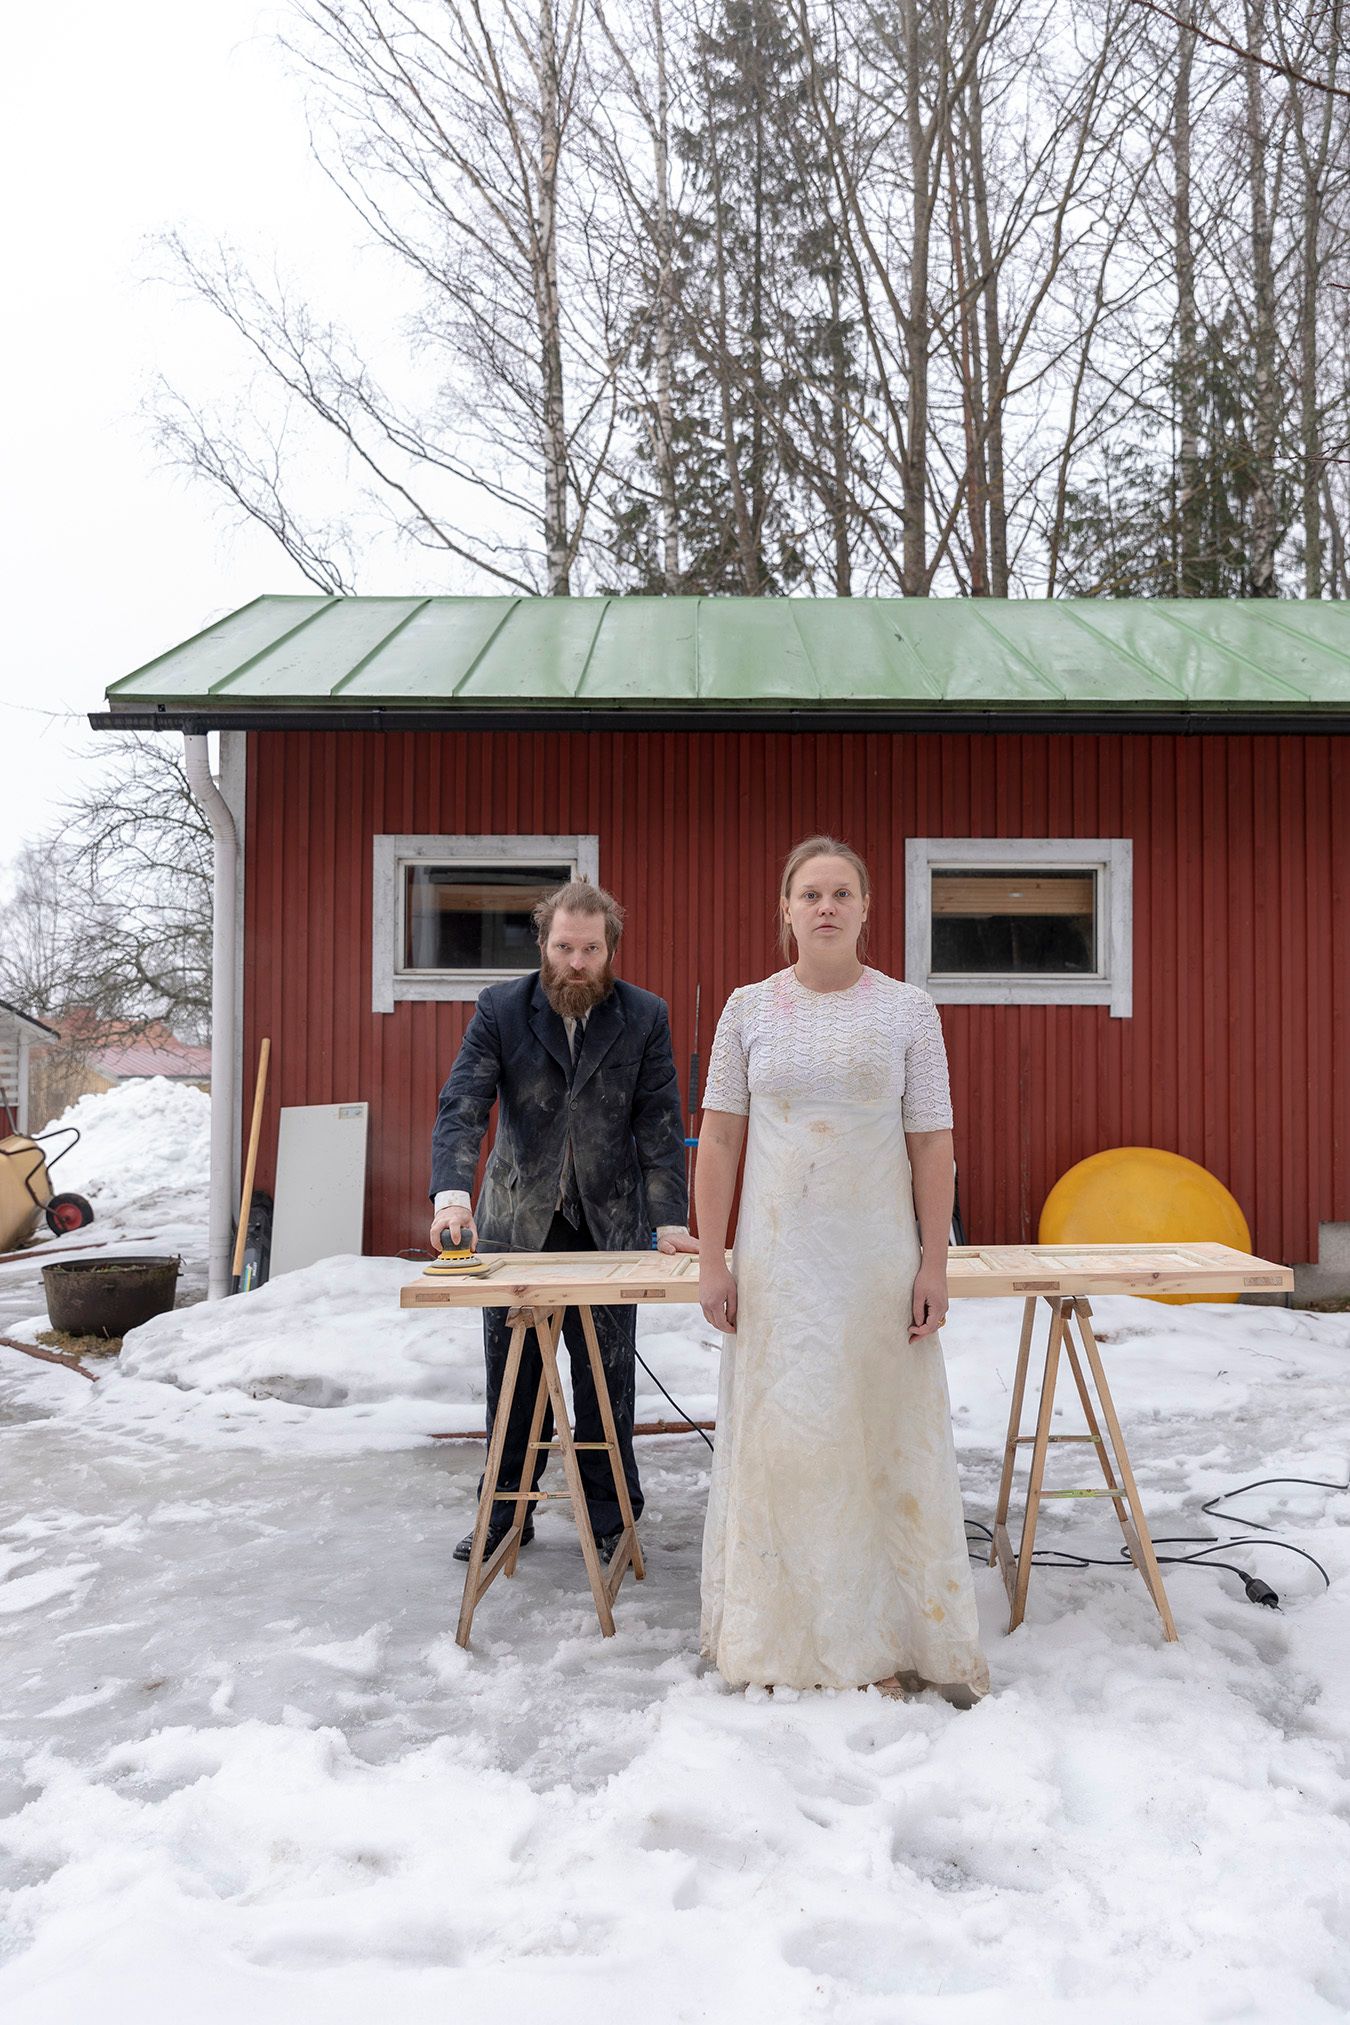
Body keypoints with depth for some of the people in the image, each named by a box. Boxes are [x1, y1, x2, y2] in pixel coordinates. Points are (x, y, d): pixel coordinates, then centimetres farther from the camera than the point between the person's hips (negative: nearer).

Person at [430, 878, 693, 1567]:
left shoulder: (645, 1017, -6)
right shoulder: (500, 1010, -7)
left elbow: (659, 1125, -7)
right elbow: (461, 1107, -16)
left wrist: (669, 1219, -17)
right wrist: (451, 1191, -33)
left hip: (609, 1221, -1)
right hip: (517, 1218, 1)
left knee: (606, 1375, 5)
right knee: (512, 1372, 11)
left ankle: (610, 1516, 21)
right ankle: (506, 1512, 27)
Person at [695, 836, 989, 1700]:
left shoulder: (909, 1010, 1)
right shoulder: (749, 1008, 3)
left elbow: (931, 1145, 0)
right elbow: (719, 1139, 3)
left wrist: (935, 1264, -5)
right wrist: (714, 1260, -2)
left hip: (878, 1262, -1)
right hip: (777, 1262, 1)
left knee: (886, 1436, 4)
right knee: (777, 1436, 6)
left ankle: (888, 1637, 20)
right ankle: (776, 1641, 22)